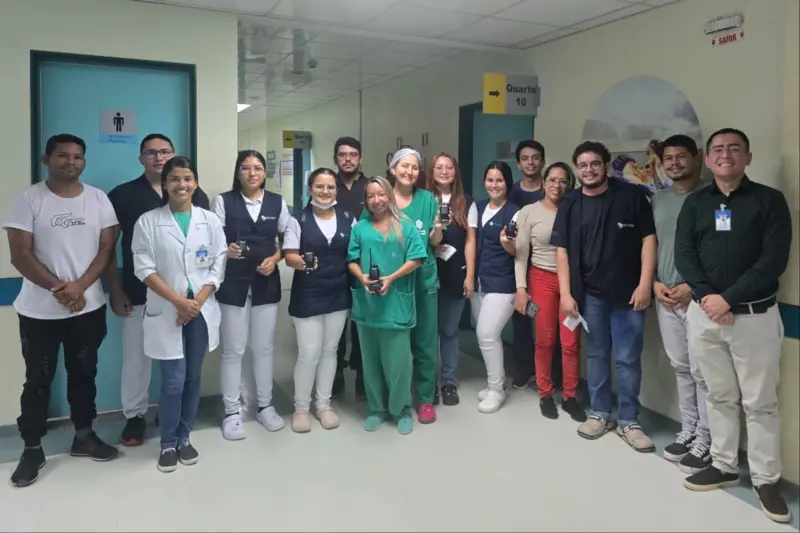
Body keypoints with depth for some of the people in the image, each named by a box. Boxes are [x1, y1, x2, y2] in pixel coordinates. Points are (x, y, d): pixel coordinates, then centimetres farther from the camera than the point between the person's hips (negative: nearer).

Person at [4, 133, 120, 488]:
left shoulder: (98, 199, 2)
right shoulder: (29, 199, -5)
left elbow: (107, 248, -1)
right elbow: (20, 255, -9)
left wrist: (80, 287, -15)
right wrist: (59, 288, -18)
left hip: (88, 307, 2)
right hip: (39, 310, -2)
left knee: (83, 374, 14)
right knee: (38, 379, 8)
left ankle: (83, 436, 29)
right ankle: (32, 449, 22)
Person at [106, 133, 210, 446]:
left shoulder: (195, 196, 3)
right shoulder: (122, 195, 0)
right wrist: (115, 290, -2)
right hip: (138, 293, -1)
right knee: (135, 356, 8)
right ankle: (134, 416, 25)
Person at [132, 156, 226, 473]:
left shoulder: (210, 221, 5)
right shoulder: (148, 222, -1)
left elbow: (218, 266, 2)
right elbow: (144, 269, -6)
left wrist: (197, 302, -9)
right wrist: (179, 301, -16)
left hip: (202, 312, 2)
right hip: (166, 312, -2)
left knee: (193, 378, 10)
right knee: (173, 381, -2)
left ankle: (184, 438, 27)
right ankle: (168, 443, 18)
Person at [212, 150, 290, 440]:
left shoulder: (277, 202, 6)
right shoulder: (223, 201, -1)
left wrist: (275, 259, -8)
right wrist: (226, 251, -24)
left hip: (266, 283, 2)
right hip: (233, 283, -2)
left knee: (265, 347, 12)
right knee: (233, 349, 3)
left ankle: (265, 406, 27)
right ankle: (232, 411, 17)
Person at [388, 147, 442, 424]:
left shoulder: (427, 199, 2)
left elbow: (434, 243, 4)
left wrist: (438, 228, -16)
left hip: (424, 279, 1)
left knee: (425, 341, 7)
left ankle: (426, 399, 22)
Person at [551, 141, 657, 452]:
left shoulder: (631, 196, -3)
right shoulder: (570, 204, 4)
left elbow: (648, 239, -3)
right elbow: (562, 251, 2)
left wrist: (644, 285, -10)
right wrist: (566, 293, -5)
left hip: (628, 293, -2)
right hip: (590, 294, 2)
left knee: (628, 359, 3)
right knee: (596, 355, 13)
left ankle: (629, 422, 16)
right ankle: (600, 414, 27)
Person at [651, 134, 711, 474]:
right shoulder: (658, 199, 12)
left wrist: (693, 287, -15)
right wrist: (655, 283, 2)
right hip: (665, 297, 5)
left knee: (702, 372, -1)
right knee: (681, 368, 14)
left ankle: (705, 441, 11)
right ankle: (688, 431, 26)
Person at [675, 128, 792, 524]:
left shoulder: (769, 200, -1)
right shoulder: (695, 203, 9)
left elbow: (774, 260, -10)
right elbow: (683, 254, 1)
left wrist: (728, 298, -17)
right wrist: (706, 297, -14)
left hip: (755, 315, -3)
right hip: (704, 313, 3)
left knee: (760, 401, 4)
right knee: (720, 396, 13)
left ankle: (766, 479, 17)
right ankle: (724, 465, 26)